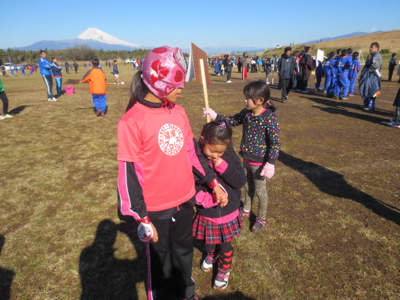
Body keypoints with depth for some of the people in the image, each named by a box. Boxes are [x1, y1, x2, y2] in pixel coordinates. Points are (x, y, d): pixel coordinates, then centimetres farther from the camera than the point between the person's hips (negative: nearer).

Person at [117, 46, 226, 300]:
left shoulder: (178, 111, -2)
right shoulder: (132, 121, -19)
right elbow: (129, 173, -16)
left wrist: (214, 183, 7)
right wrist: (142, 218, -15)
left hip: (185, 200, 6)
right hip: (156, 208, -5)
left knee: (184, 250, 26)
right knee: (160, 259, 19)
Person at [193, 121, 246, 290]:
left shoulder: (230, 157, -13)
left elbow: (241, 181, -16)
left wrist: (223, 167, -28)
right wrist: (205, 198, -28)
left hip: (228, 214, 0)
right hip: (205, 215, 0)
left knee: (225, 245, 18)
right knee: (208, 241, 26)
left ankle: (224, 269, 47)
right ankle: (211, 255, 60)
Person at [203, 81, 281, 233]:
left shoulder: (269, 118, -23)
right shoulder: (246, 113, -4)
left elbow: (275, 142, -21)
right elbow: (233, 120, 10)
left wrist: (270, 164, -22)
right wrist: (215, 116, -1)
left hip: (259, 162, -6)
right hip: (246, 159, 6)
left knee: (260, 191, 11)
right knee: (247, 186, 25)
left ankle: (261, 219, 34)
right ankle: (246, 210, 48)